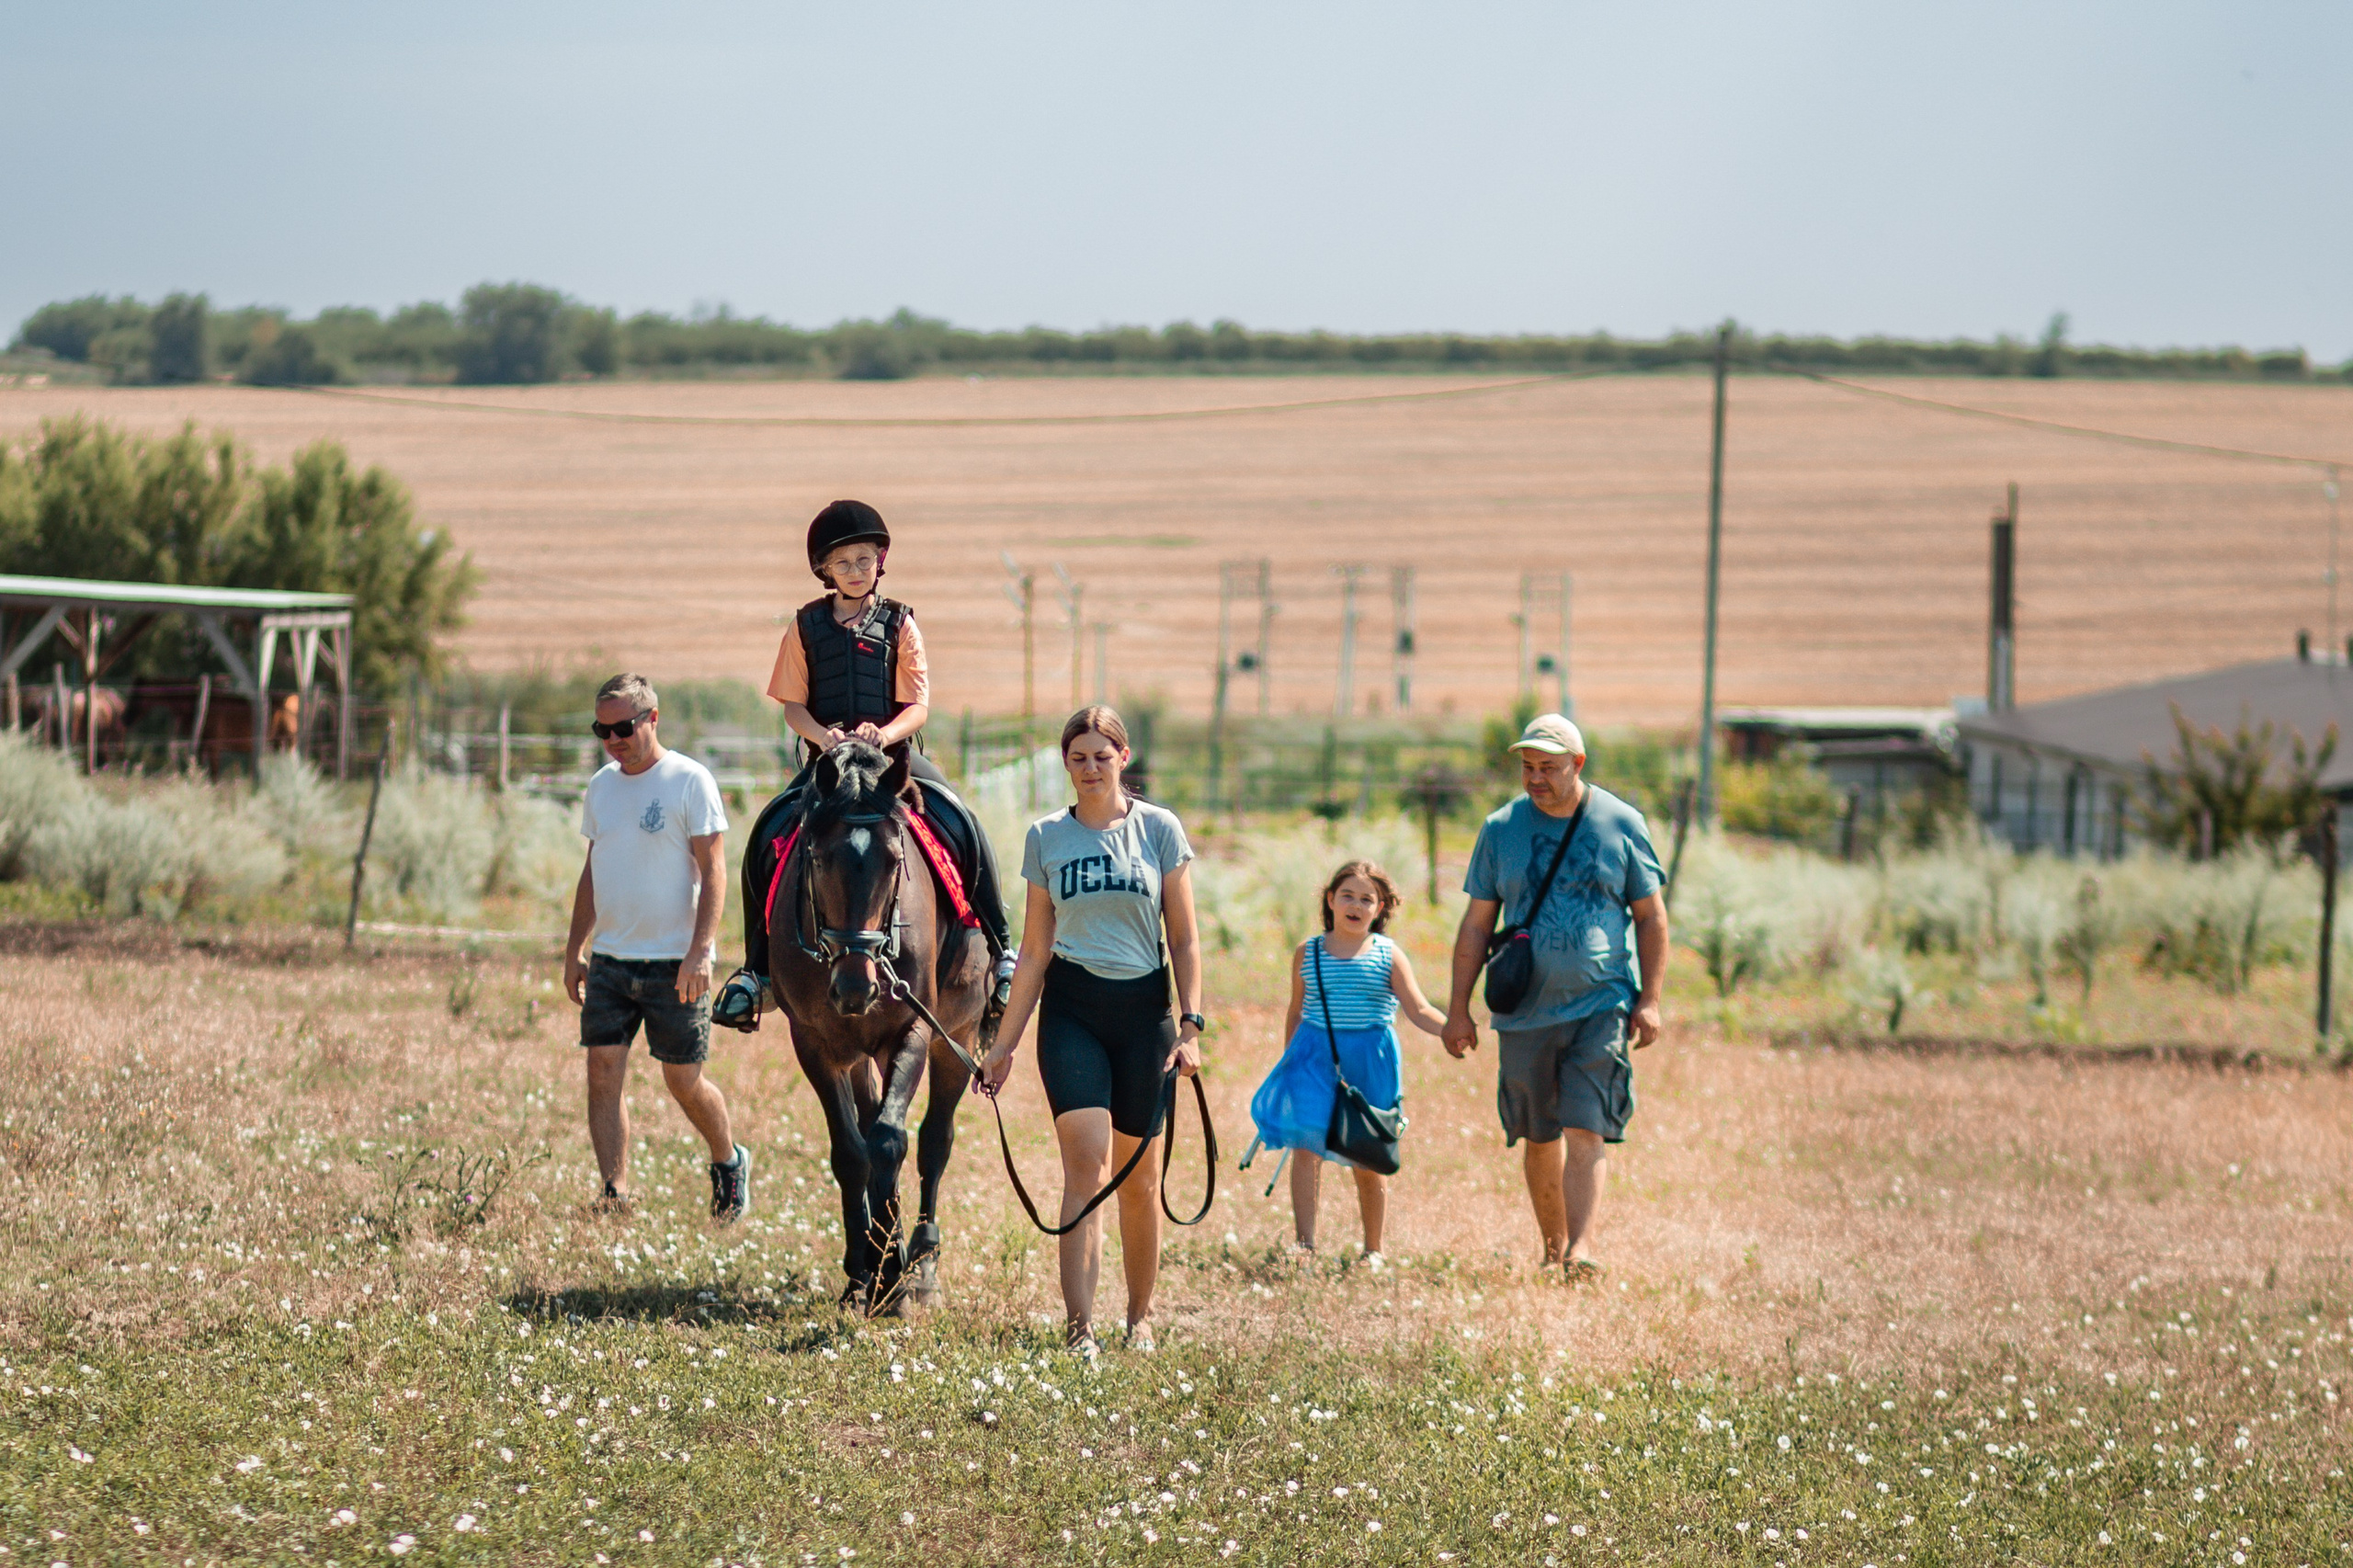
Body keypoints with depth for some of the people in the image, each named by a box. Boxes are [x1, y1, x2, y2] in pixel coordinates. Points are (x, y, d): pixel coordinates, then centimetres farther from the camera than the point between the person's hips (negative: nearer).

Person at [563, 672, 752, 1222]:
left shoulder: (690, 781, -9)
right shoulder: (602, 785, 10)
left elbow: (713, 871, -12)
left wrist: (700, 951, -20)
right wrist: (575, 949, 16)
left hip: (673, 963, -5)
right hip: (610, 961, 5)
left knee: (684, 1082, 4)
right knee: (603, 1073, -6)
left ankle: (729, 1162, 30)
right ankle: (616, 1194, -5)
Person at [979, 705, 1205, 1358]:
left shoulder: (1160, 829, 3)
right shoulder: (1046, 837, 5)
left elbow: (1184, 939, 4)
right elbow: (1034, 951, 9)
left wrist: (1189, 1024, -5)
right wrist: (1005, 1041, 8)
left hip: (1143, 1009, 0)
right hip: (1071, 1009, 0)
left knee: (1138, 1173, 7)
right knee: (1086, 1162, -14)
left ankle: (1140, 1316, 25)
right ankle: (1080, 1329, -20)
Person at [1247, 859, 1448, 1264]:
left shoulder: (1388, 956, 0)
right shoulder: (1308, 953, 5)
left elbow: (1419, 1010, -4)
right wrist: (1289, 1061, 14)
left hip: (1369, 1063, -1)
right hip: (1315, 1058, 1)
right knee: (1307, 1143, -15)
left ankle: (1373, 1249, 20)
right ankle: (1305, 1242, -16)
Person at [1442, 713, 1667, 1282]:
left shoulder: (1622, 825, 1)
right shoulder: (1501, 829, 5)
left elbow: (1651, 917, 6)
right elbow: (1477, 924, 9)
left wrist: (1649, 1000, -3)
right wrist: (1458, 1009, 5)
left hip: (1602, 1005, -3)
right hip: (1525, 1011, 3)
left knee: (1586, 1130, -14)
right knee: (1541, 1139, 9)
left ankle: (1582, 1246, -22)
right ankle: (1553, 1247, 22)